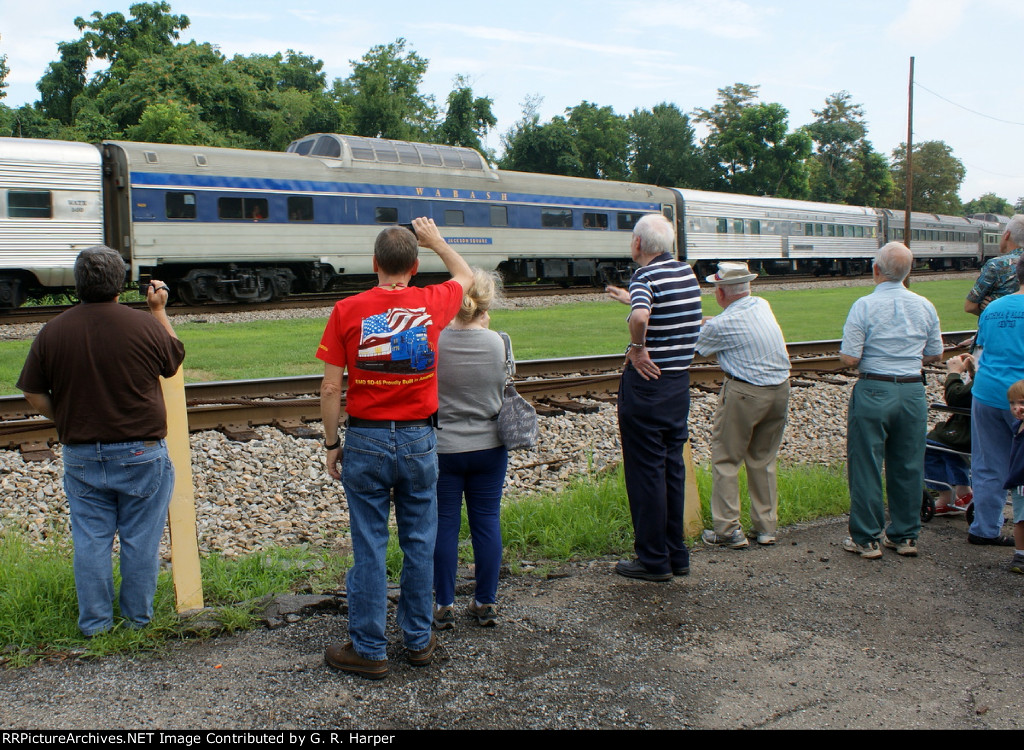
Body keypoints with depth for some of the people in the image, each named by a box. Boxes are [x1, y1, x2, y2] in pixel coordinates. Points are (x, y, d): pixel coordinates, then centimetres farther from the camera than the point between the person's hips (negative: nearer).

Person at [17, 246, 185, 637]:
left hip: (81, 455, 2)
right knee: (140, 539, 10)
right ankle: (138, 616, 20)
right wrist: (159, 311, 15)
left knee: (90, 539, 11)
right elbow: (174, 360, 8)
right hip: (141, 453, -2)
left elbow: (34, 394, 2)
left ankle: (94, 621, 18)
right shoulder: (145, 325, -12)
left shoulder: (53, 331, -4)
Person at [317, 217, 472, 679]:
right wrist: (435, 240, 33)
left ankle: (369, 650, 14)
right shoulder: (432, 304, -2)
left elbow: (331, 388, -7)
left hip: (365, 440, -1)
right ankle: (418, 640, 24)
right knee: (419, 543, 13)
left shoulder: (347, 311, -7)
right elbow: (465, 276, 21)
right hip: (418, 440, 2)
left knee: (369, 546, 5)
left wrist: (332, 444, 3)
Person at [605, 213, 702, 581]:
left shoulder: (646, 276, -15)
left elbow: (640, 317, -37)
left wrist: (637, 348, -20)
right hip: (680, 382, 8)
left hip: (647, 383, -7)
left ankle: (653, 560, 7)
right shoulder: (687, 273, 9)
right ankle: (677, 555, 21)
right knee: (672, 467, 14)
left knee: (645, 471, 1)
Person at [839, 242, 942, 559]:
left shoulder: (865, 306, -12)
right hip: (913, 392, 4)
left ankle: (866, 539, 9)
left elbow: (850, 358, -14)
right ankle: (904, 536, 21)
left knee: (866, 467, 4)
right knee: (908, 467, 13)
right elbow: (934, 354, 12)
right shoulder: (925, 307, 3)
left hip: (873, 392, -4)